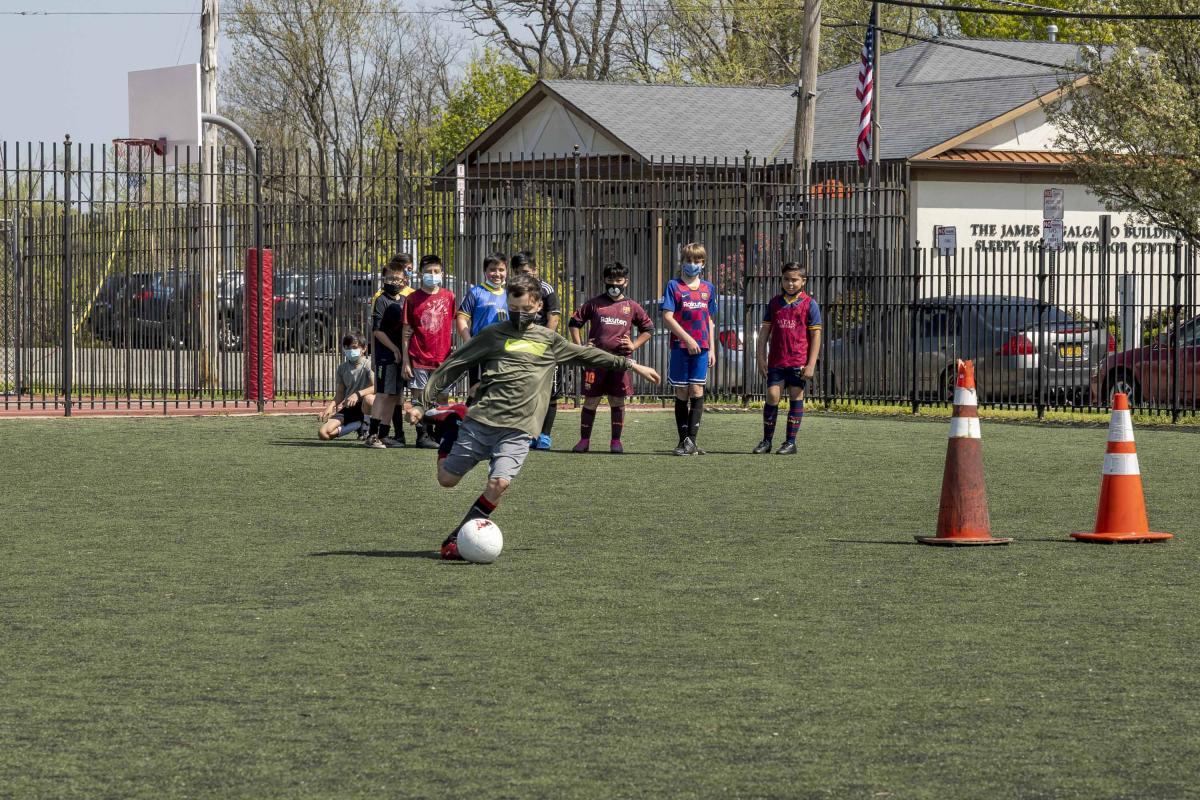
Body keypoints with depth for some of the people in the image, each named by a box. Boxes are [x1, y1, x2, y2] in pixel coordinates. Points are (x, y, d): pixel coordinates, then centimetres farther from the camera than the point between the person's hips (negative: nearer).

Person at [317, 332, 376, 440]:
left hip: (362, 406, -5)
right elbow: (340, 393, 13)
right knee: (323, 433, -17)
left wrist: (358, 394, -35)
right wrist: (330, 407, -5)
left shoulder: (368, 365, -7)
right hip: (347, 408, 5)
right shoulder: (342, 368, 10)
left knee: (368, 398, -42)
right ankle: (358, 425, 8)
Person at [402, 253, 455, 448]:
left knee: (443, 398, 4)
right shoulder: (413, 299, 0)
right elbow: (407, 332, 2)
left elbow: (451, 325, 12)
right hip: (419, 358, -2)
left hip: (442, 358, 2)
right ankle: (422, 434, 6)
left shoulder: (448, 297, 6)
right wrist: (405, 361, -3)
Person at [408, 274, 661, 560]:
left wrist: (630, 364, 26)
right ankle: (450, 421, 30)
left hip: (518, 429, 1)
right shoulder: (493, 335, 7)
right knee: (447, 478, 2)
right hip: (481, 420, -1)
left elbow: (588, 355, 26)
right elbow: (451, 366, 7)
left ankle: (457, 539, -8)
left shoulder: (549, 340, 15)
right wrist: (421, 403, 3)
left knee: (499, 482, -20)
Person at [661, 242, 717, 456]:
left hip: (701, 348, 2)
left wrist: (711, 349, 12)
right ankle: (684, 441, 7)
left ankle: (691, 440, -9)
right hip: (680, 346, -2)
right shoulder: (674, 286, 1)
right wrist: (687, 338, -14)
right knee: (682, 393, 3)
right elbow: (667, 317, -7)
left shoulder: (708, 288, 13)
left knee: (697, 391, -7)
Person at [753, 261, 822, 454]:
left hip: (799, 361, -2)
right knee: (772, 397, -1)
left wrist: (811, 364, -9)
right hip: (776, 361, 2)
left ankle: (791, 442, 9)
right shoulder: (774, 303, 8)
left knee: (796, 398, 3)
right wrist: (761, 358, 4)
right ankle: (766, 440, 8)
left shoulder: (809, 304, -2)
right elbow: (765, 331, 11)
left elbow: (816, 335, -3)